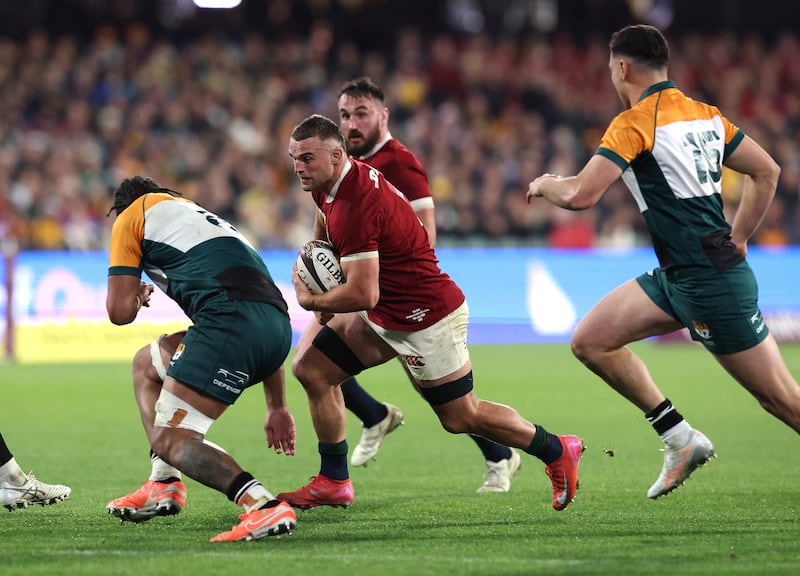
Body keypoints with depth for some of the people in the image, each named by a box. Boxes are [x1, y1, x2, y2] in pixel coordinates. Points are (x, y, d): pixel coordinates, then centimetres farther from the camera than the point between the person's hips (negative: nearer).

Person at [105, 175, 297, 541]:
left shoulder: (132, 216, 18)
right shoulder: (198, 216, 38)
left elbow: (120, 311, 9)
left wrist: (136, 298, 35)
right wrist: (277, 407, 36)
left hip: (229, 316, -8)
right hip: (278, 325, 8)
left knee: (169, 440, -9)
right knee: (145, 364, 28)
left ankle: (265, 507, -29)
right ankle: (164, 484, 20)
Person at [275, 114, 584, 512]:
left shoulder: (356, 205, -30)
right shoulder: (328, 184, 1)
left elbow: (363, 295, -32)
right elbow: (325, 226, 25)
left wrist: (311, 301, -14)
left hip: (426, 318, -10)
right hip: (384, 315, 10)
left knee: (461, 417, 1)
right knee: (311, 369, 3)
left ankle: (556, 451, 20)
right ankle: (333, 483, 10)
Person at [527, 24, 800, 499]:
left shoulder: (635, 122, -13)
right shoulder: (705, 114, 11)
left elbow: (581, 195, -18)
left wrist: (545, 184, 3)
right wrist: (736, 240, 19)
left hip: (710, 281, -9)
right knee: (591, 341, 8)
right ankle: (681, 439, 9)